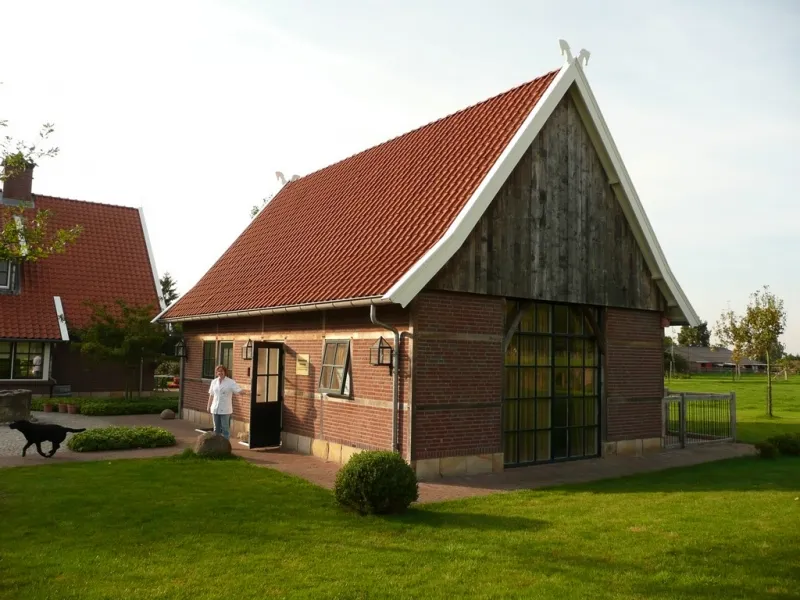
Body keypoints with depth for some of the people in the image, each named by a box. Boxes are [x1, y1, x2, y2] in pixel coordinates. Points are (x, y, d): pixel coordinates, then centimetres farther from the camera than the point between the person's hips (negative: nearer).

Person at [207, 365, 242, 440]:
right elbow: (211, 395, 13)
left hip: (225, 410, -4)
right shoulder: (214, 382, 6)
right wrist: (209, 406, 14)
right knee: (216, 428, 14)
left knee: (225, 429, 1)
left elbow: (239, 391, -18)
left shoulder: (231, 382, -8)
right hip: (215, 409, 4)